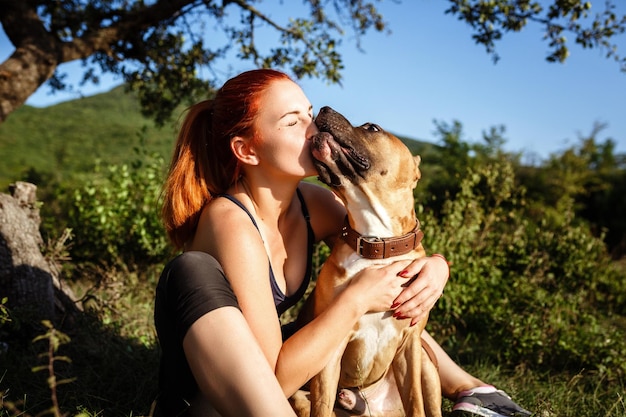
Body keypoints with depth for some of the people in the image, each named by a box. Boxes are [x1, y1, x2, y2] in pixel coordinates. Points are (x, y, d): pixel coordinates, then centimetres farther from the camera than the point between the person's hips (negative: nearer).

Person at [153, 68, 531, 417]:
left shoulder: (313, 203, -8)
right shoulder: (233, 224, -28)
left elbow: (392, 262, 2)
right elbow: (271, 378, -30)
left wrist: (435, 268, -21)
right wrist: (356, 300, -32)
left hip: (283, 373, 7)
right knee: (194, 271, -34)